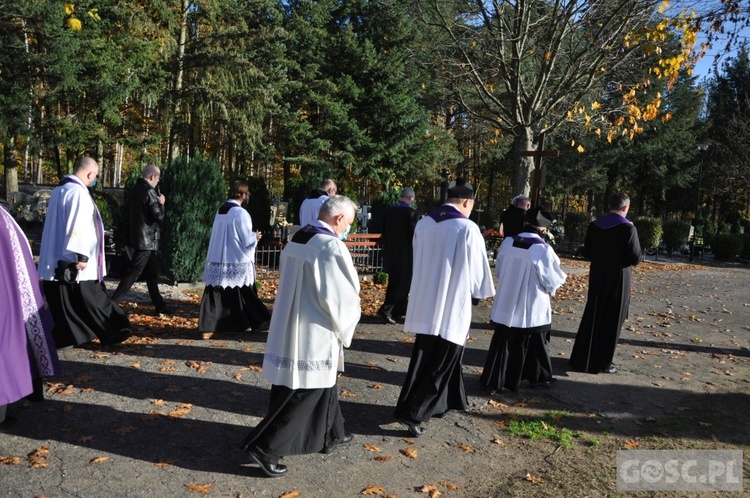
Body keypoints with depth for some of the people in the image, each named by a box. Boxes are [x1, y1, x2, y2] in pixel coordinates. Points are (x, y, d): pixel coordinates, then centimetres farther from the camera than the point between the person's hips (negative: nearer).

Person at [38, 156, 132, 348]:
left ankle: (63, 337, 16)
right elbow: (79, 226, -23)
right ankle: (111, 332, 13)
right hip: (73, 263, -9)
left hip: (56, 261, 9)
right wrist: (82, 256, -23)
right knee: (91, 299, 2)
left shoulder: (58, 191, 13)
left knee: (63, 302, 12)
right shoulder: (79, 193, -16)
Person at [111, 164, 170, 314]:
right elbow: (159, 216, -18)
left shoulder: (134, 190, 12)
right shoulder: (149, 192, -17)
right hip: (146, 240, -10)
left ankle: (159, 305, 22)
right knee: (132, 274, -5)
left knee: (152, 274, 15)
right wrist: (161, 203, -2)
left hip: (136, 238, 10)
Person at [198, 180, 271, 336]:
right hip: (237, 262, -5)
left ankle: (207, 327, -3)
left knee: (215, 295, 4)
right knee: (246, 294, 10)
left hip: (217, 261, 6)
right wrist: (255, 236, 7)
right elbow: (247, 240, -14)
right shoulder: (241, 213, -14)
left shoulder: (220, 211, 8)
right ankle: (256, 323, 25)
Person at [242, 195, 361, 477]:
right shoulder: (331, 247, -21)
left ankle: (331, 436, 37)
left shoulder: (296, 241, 5)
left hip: (290, 329, 9)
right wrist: (344, 330, -1)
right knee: (304, 395, 4)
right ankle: (265, 447, 9)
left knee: (324, 385, 22)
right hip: (314, 334, -9)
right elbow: (342, 298, -19)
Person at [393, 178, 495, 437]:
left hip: (424, 303, 6)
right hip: (453, 305, -6)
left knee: (425, 358, 18)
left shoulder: (423, 224, 2)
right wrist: (478, 293, 12)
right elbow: (478, 268, -7)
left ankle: (437, 404, 32)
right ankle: (412, 412, 2)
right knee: (441, 363, 4)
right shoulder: (468, 229, -15)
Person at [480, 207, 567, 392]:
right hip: (533, 308, -4)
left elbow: (498, 271, 8)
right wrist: (560, 277, 10)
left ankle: (493, 378, 19)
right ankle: (539, 377, 30)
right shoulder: (544, 250, -19)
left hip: (506, 305, 4)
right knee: (535, 344, 15)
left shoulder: (507, 242, -5)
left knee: (504, 342, 14)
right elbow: (552, 281, -12)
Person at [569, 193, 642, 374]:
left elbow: (587, 253, 6)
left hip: (597, 277, 5)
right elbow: (635, 258, -13)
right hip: (617, 280, -5)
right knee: (611, 322, 7)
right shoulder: (628, 228, -14)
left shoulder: (594, 225, 0)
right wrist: (622, 256, 6)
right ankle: (602, 363, 13)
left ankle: (582, 359, 21)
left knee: (591, 318, 15)